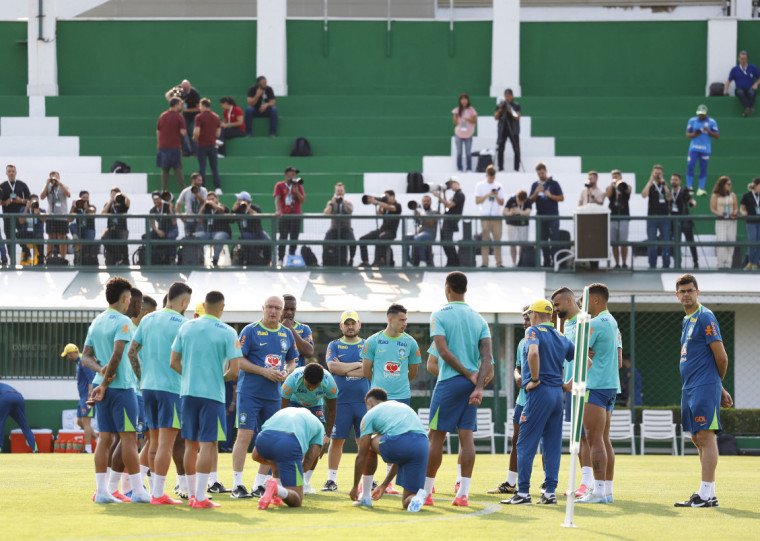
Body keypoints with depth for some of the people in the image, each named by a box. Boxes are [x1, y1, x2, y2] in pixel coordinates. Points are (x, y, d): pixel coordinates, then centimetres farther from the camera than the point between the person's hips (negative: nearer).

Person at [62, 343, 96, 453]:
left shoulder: (83, 361, -14)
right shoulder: (77, 363, 18)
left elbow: (91, 379, -21)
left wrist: (90, 397, -25)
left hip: (87, 396, -11)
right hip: (82, 397, 11)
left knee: (85, 422, -11)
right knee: (80, 422, 10)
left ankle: (88, 449, -10)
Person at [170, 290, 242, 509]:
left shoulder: (186, 327, 5)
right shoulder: (227, 333, -7)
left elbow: (173, 363, 6)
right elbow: (234, 370, -11)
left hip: (188, 392, 4)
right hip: (212, 393, -4)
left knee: (190, 444, 12)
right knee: (208, 445, -3)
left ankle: (192, 494, 18)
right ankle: (200, 498, -7)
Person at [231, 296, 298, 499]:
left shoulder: (287, 334, 12)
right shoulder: (250, 331, -4)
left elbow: (292, 362, 20)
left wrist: (286, 372, -3)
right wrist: (264, 371, -16)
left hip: (274, 396, 5)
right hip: (250, 392, -5)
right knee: (244, 436, -10)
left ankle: (260, 485, 15)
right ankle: (237, 485, -6)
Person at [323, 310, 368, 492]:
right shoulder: (334, 346, 11)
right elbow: (332, 366, -7)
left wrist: (343, 369, -6)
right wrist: (357, 365, -5)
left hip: (363, 400, 0)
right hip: (341, 400, 0)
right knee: (336, 440, -1)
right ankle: (332, 480, 4)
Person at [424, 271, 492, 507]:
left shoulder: (440, 315, -4)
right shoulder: (479, 319, 10)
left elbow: (444, 352, -14)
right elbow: (487, 357, 0)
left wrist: (469, 375, -8)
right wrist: (478, 387, -7)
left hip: (449, 381, -4)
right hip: (472, 384, 4)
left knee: (437, 436, 1)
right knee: (466, 437, 3)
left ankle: (426, 492, 4)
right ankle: (463, 494, -1)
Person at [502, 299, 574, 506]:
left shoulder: (534, 331, -5)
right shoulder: (562, 338, 15)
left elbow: (533, 352, -26)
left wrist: (535, 379, -17)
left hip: (539, 392, -7)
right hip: (558, 394, 7)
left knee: (526, 444, -3)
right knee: (552, 445, 9)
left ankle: (523, 493, -5)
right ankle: (550, 493, 7)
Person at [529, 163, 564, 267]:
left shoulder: (553, 184, 2)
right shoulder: (535, 185, 12)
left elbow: (561, 198, 0)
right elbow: (531, 200, 7)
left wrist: (550, 195, -13)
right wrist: (537, 192, -11)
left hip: (553, 216, -4)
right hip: (540, 216, 4)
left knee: (554, 239, -8)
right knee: (543, 240, 3)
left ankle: (555, 261, -9)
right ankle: (546, 261, 7)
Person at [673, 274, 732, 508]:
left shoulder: (705, 318, -10)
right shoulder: (686, 321, 18)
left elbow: (721, 357, -11)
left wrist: (718, 385, 5)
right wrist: (720, 390, 18)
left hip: (704, 387, -9)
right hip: (689, 389, 9)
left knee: (705, 437, -11)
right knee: (698, 440, 9)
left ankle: (706, 495, -13)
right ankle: (708, 495, 13)